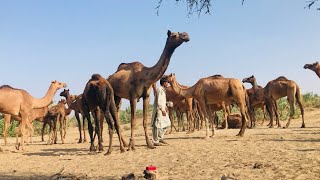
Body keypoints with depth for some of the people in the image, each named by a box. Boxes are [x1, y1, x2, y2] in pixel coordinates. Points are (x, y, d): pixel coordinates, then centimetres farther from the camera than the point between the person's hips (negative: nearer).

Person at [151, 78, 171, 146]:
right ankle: (156, 141, -1)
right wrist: (163, 110, -20)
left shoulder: (163, 90, 17)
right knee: (158, 126, -6)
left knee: (166, 123, 12)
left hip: (162, 109, 10)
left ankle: (160, 138, 20)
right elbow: (159, 101, -20)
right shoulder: (160, 90, -14)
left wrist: (165, 107, 13)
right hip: (159, 110, -10)